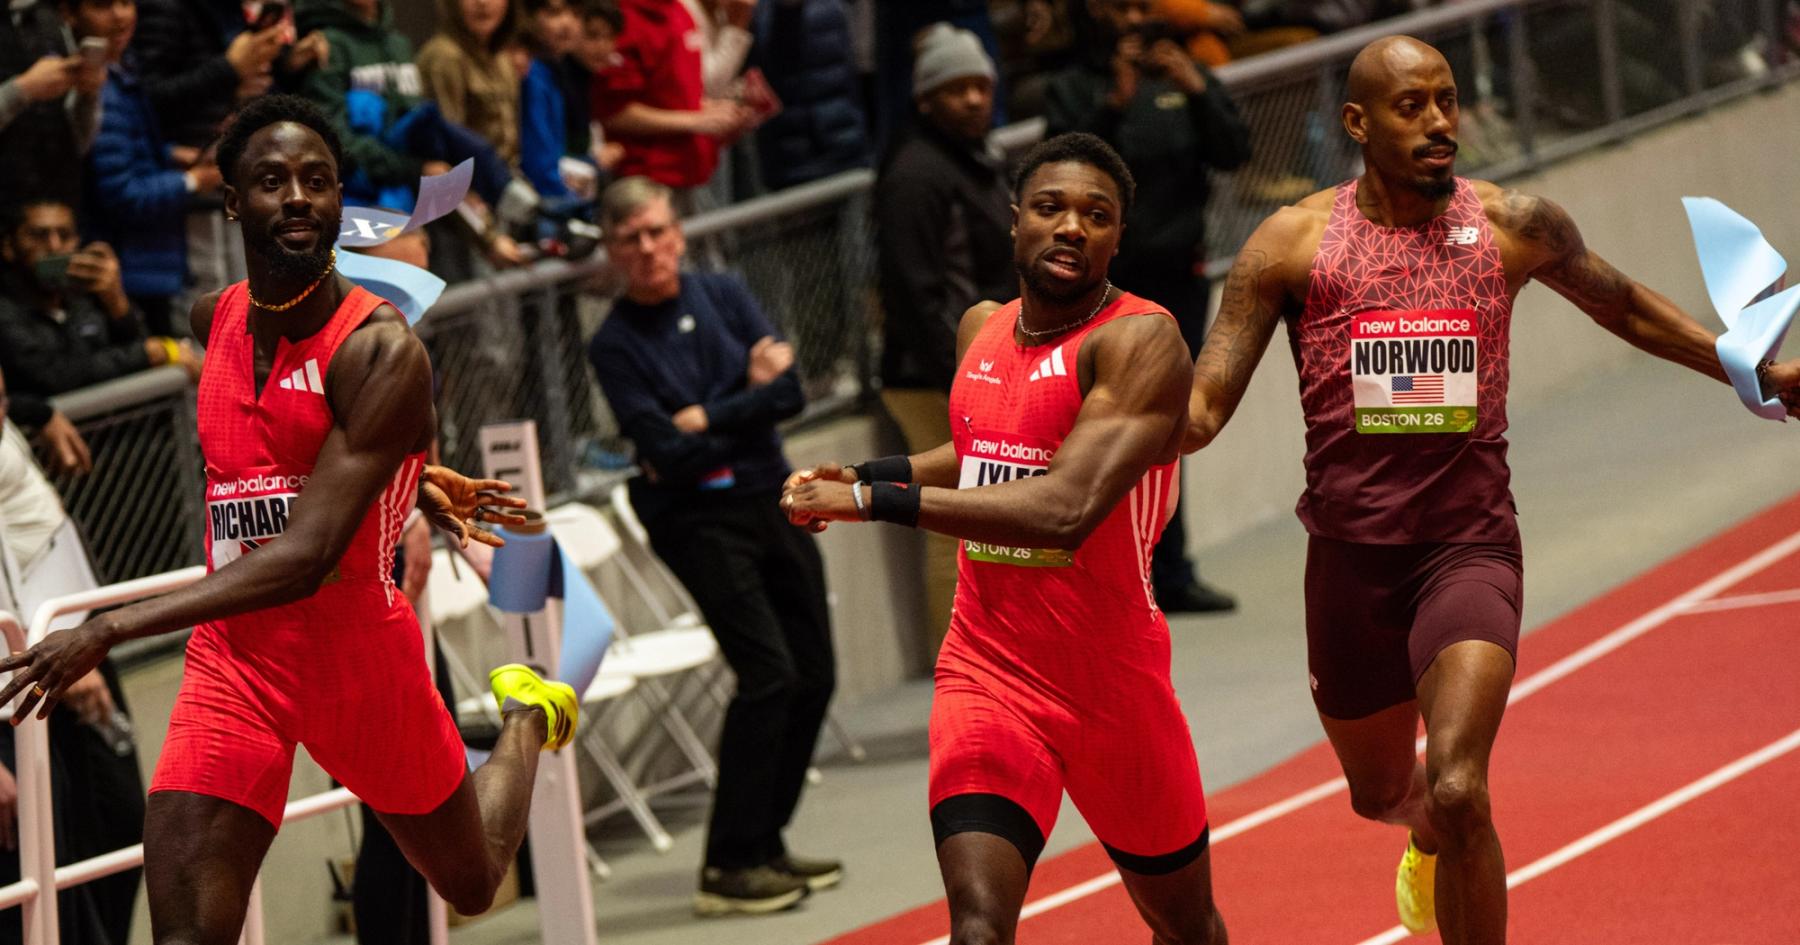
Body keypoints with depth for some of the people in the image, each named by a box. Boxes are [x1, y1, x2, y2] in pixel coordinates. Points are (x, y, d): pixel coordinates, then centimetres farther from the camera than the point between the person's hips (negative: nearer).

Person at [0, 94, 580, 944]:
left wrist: (110, 632, -34)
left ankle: (527, 720, 51)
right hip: (232, 659, 4)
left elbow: (306, 557, -28)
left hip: (357, 651, -3)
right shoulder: (215, 320, 1)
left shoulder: (382, 350, -20)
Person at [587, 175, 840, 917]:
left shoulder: (724, 297, 6)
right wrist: (748, 399, -10)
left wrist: (707, 419, -13)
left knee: (813, 676, 7)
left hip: (772, 501, 6)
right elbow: (667, 451, -17)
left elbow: (789, 392, -4)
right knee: (767, 673, -17)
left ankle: (763, 846, 20)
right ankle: (728, 869, -13)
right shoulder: (616, 345, -7)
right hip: (700, 520, -6)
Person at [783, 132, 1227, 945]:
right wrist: (863, 476, 10)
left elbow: (1065, 509, -31)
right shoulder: (982, 330, 6)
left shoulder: (1141, 341, -17)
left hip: (1111, 682, -3)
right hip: (987, 671, 3)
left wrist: (875, 502, -30)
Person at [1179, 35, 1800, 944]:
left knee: (1457, 795, -22)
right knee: (1381, 792, 22)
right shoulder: (1293, 242, -4)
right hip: (1351, 553, 2)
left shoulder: (1514, 226, -1)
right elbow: (1202, 405, -4)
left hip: (1471, 547, -2)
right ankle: (1430, 837, 59)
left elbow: (1626, 307, 18)